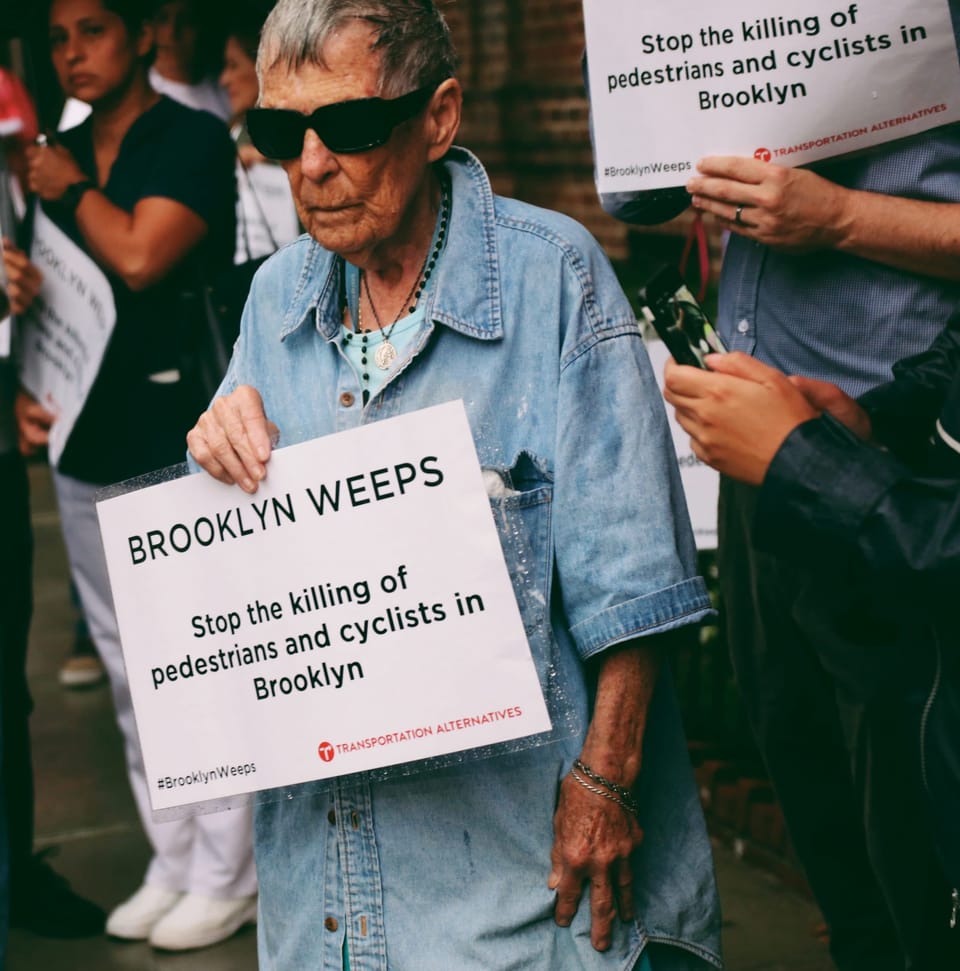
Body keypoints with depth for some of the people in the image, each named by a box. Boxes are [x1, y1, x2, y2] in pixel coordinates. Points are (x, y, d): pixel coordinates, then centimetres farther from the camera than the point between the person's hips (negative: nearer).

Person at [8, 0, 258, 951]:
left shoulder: (193, 139, -5)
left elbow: (139, 257, -19)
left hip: (175, 437, -7)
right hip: (83, 442, 7)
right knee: (129, 668, 12)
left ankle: (224, 875, 8)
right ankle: (169, 862, 23)